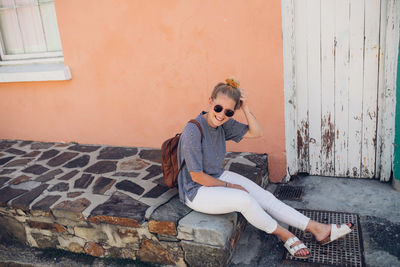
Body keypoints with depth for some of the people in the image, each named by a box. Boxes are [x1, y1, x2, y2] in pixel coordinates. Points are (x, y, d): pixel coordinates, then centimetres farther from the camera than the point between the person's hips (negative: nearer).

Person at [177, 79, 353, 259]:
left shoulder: (223, 123, -5)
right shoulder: (193, 131, -27)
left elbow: (256, 133, 1)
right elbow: (197, 176, -22)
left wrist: (245, 108, -14)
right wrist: (229, 185, -11)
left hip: (218, 176, 8)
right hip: (196, 191, -8)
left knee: (265, 197, -3)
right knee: (244, 199, -28)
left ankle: (317, 229, 4)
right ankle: (285, 236, -3)